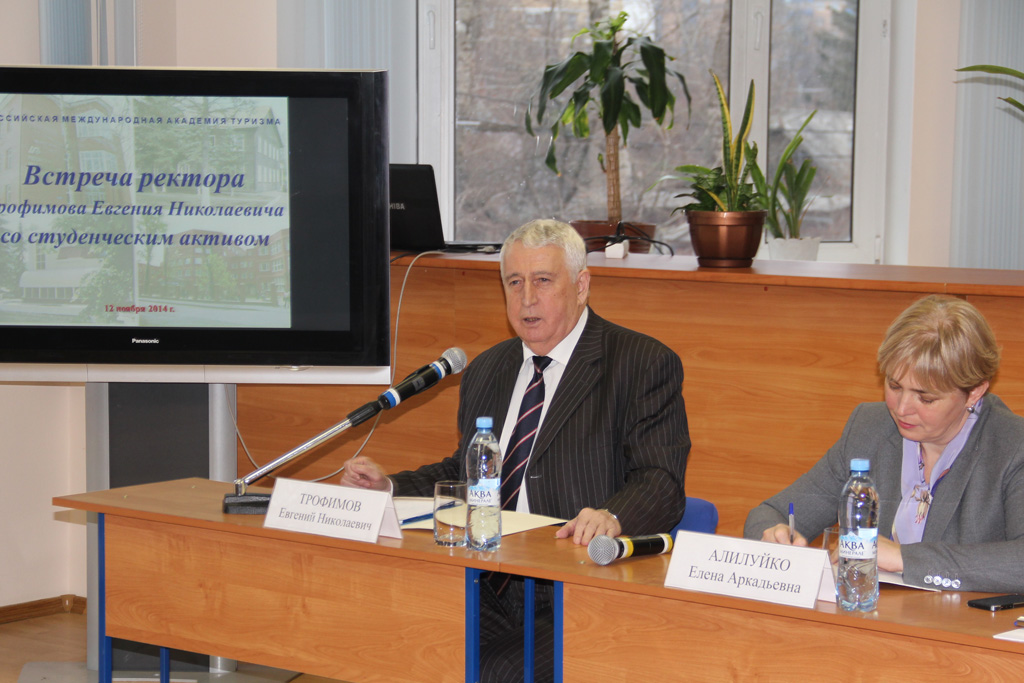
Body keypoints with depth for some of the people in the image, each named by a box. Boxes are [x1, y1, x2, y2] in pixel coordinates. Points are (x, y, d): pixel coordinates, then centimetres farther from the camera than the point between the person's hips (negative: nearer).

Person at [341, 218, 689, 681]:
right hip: (486, 594, 6)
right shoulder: (485, 371, 21)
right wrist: (389, 487, 14)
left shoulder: (644, 364, 0)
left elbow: (661, 481, -9)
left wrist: (612, 517, -31)